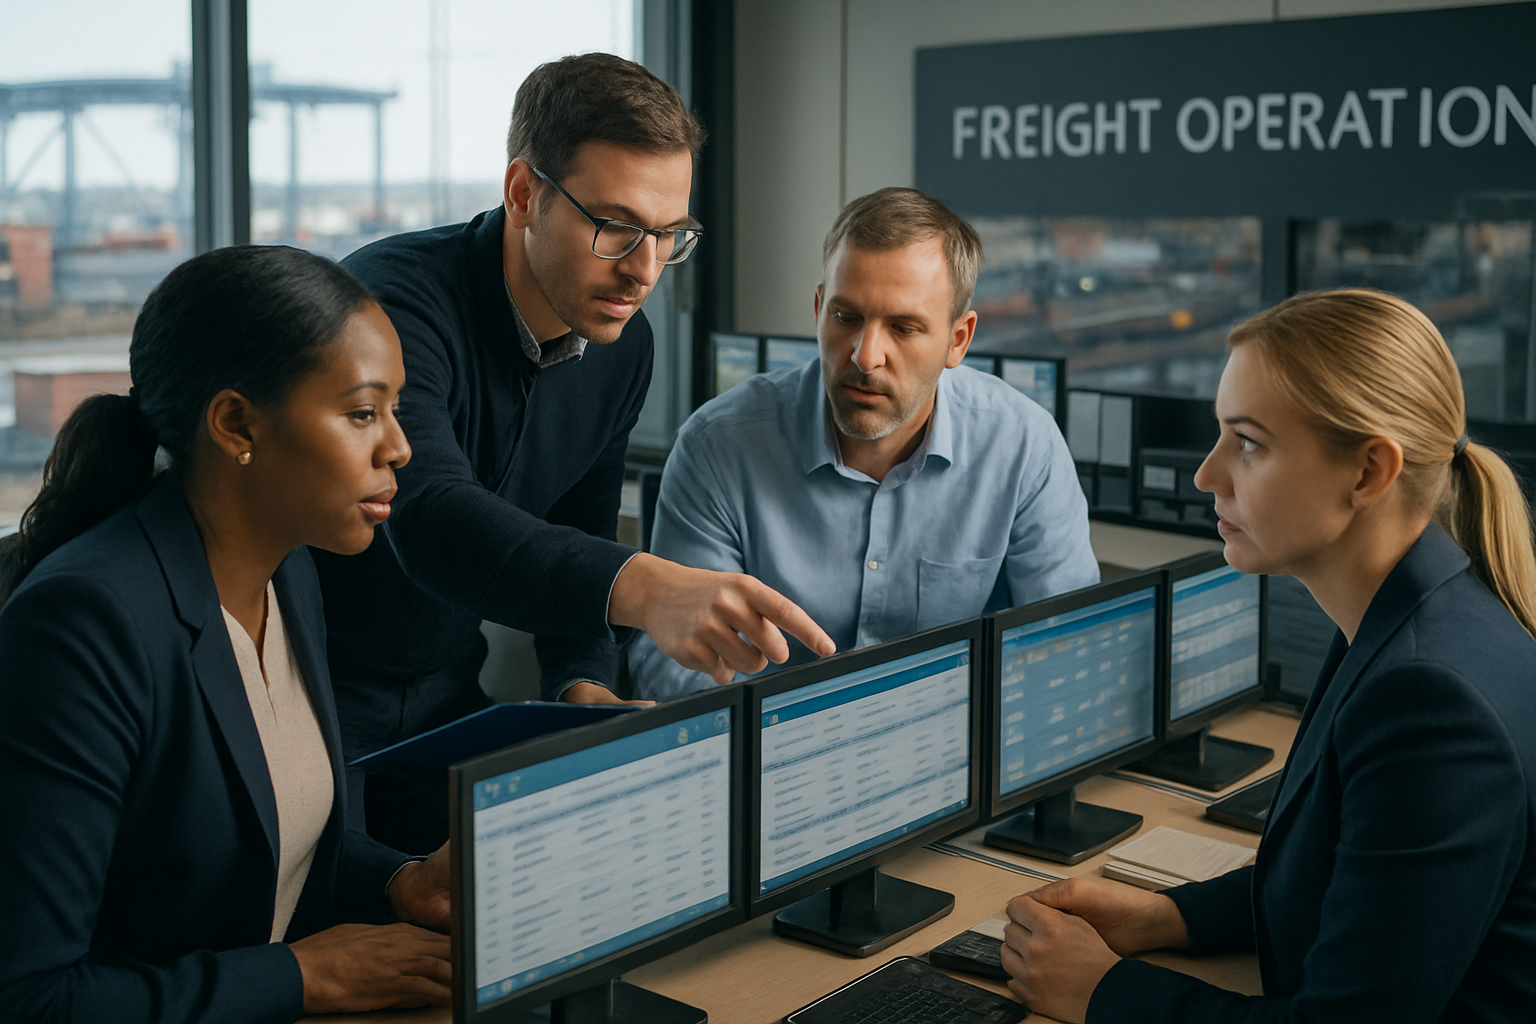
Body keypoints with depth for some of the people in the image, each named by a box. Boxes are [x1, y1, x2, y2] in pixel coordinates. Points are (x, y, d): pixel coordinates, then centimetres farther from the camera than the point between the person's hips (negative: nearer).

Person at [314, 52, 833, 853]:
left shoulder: (621, 346, 0)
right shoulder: (397, 304, -24)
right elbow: (433, 520, -42)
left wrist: (584, 688, -10)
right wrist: (642, 589, -57)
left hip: (447, 697, 6)